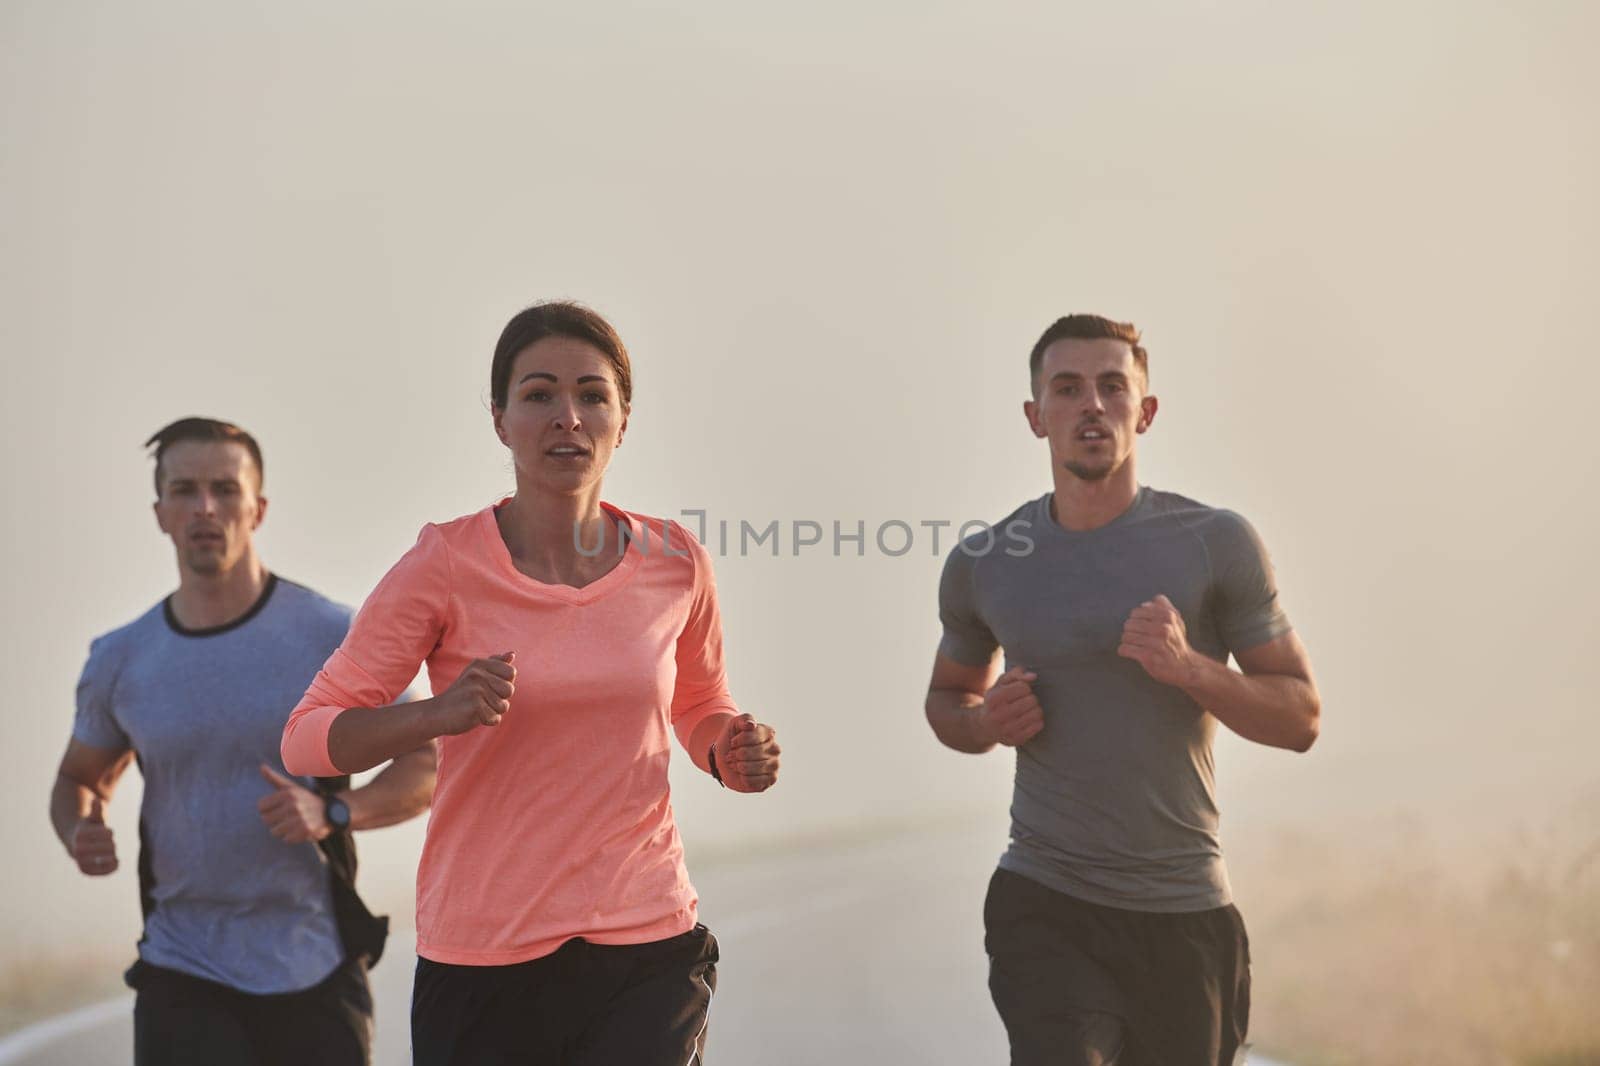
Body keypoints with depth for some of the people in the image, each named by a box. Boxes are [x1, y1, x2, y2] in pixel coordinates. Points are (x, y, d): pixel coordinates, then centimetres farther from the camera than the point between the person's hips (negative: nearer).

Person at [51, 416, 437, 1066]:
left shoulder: (333, 636, -5)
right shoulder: (120, 661, 3)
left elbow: (427, 768, -1)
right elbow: (79, 781, 20)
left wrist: (332, 812, -19)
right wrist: (79, 835, -4)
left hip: (317, 971, -1)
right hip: (183, 982, 1)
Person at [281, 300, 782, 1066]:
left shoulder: (674, 563, 2)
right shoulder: (446, 565, -8)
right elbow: (306, 739, -7)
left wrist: (733, 753, -1)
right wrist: (439, 713, -24)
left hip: (646, 949, 1)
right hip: (480, 963, -1)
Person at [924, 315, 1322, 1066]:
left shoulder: (1217, 544, -3)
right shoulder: (982, 566, 3)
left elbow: (1301, 717, -1)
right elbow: (947, 696, 21)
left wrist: (1189, 669, -19)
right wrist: (986, 723, -3)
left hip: (1183, 913, 1)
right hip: (1044, 909, 0)